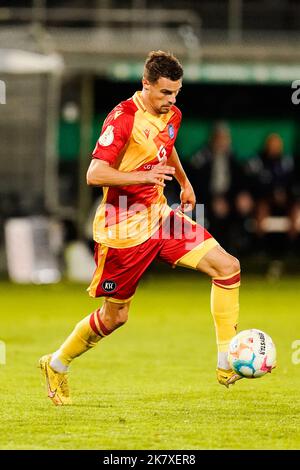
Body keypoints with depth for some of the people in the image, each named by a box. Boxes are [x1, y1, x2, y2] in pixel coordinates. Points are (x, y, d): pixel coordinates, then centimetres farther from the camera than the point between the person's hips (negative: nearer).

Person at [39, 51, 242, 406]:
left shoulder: (172, 115, 4)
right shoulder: (123, 119, -20)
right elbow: (95, 175, -27)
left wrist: (184, 182, 28)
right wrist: (145, 176, -37)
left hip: (159, 216, 7)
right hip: (124, 230, -7)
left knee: (227, 267, -8)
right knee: (115, 316, 4)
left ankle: (227, 363, -4)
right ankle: (56, 365, 28)